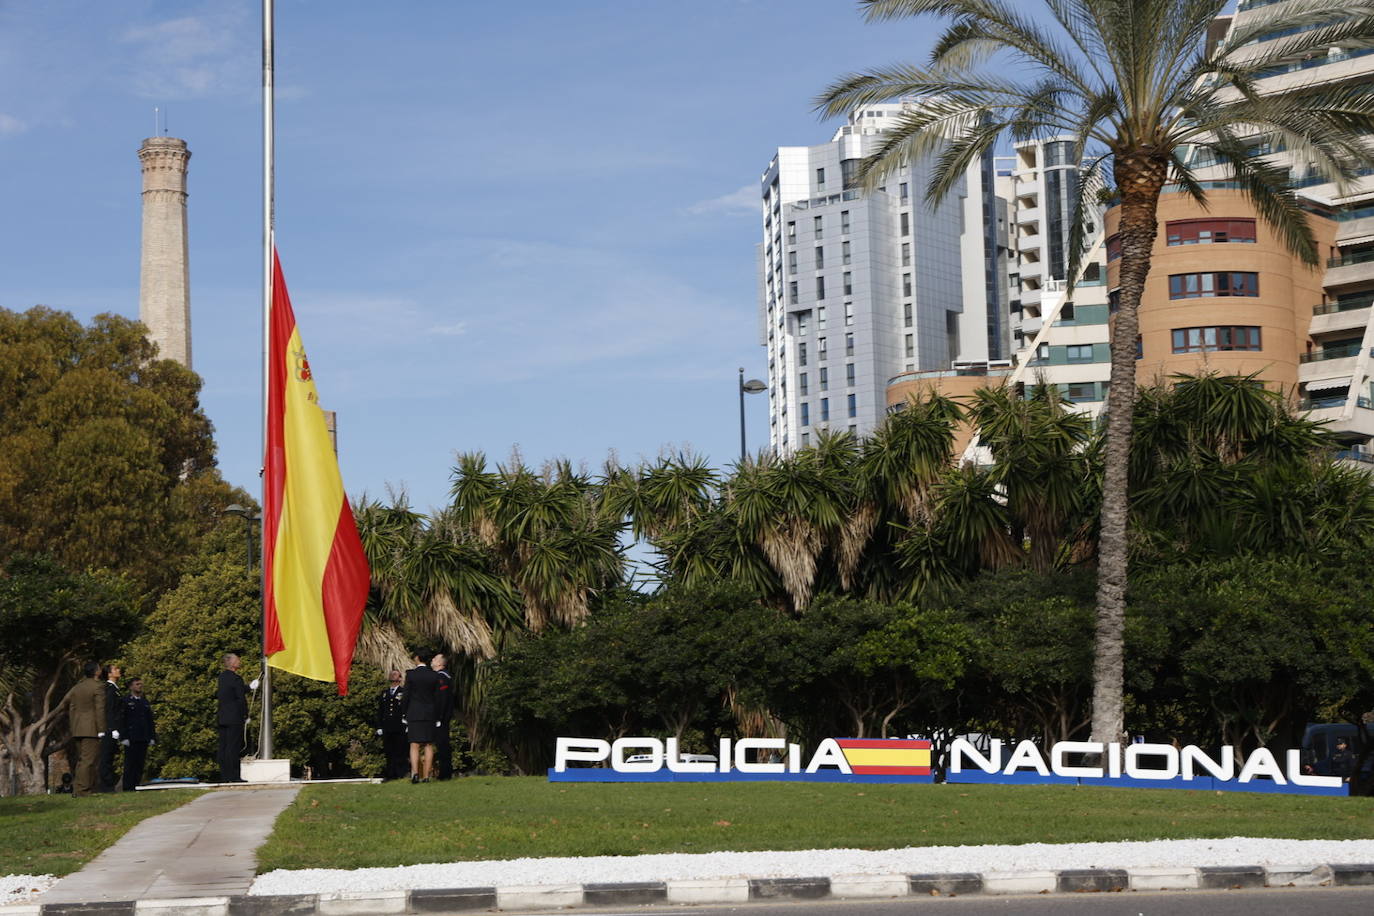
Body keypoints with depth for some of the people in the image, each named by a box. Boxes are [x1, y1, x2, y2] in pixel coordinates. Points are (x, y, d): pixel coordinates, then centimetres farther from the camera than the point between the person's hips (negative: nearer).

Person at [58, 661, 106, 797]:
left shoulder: (77, 687, 14)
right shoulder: (98, 687, -10)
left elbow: (64, 704, 18)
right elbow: (100, 709, -14)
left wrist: (70, 722, 26)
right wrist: (101, 730, -14)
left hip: (77, 728, 8)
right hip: (91, 729, -8)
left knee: (82, 759, 16)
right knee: (88, 760, -8)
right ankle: (82, 790, -12)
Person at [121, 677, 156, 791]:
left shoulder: (145, 702, 19)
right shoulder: (125, 701, 2)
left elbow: (150, 721, 20)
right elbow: (121, 721, -4)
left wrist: (152, 737, 12)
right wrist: (124, 737, -13)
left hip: (143, 739, 5)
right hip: (131, 739, -5)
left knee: (139, 764, 3)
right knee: (130, 764, -6)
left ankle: (135, 786, 6)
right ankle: (127, 788, -6)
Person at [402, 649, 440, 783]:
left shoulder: (411, 674, -6)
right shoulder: (434, 676, 2)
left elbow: (406, 696, -5)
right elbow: (437, 698, 5)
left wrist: (404, 713, 4)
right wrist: (437, 717, 11)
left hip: (414, 713, -2)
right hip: (430, 714, 2)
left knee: (414, 745, 0)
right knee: (429, 745, 5)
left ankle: (415, 772, -16)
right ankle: (426, 775, 3)